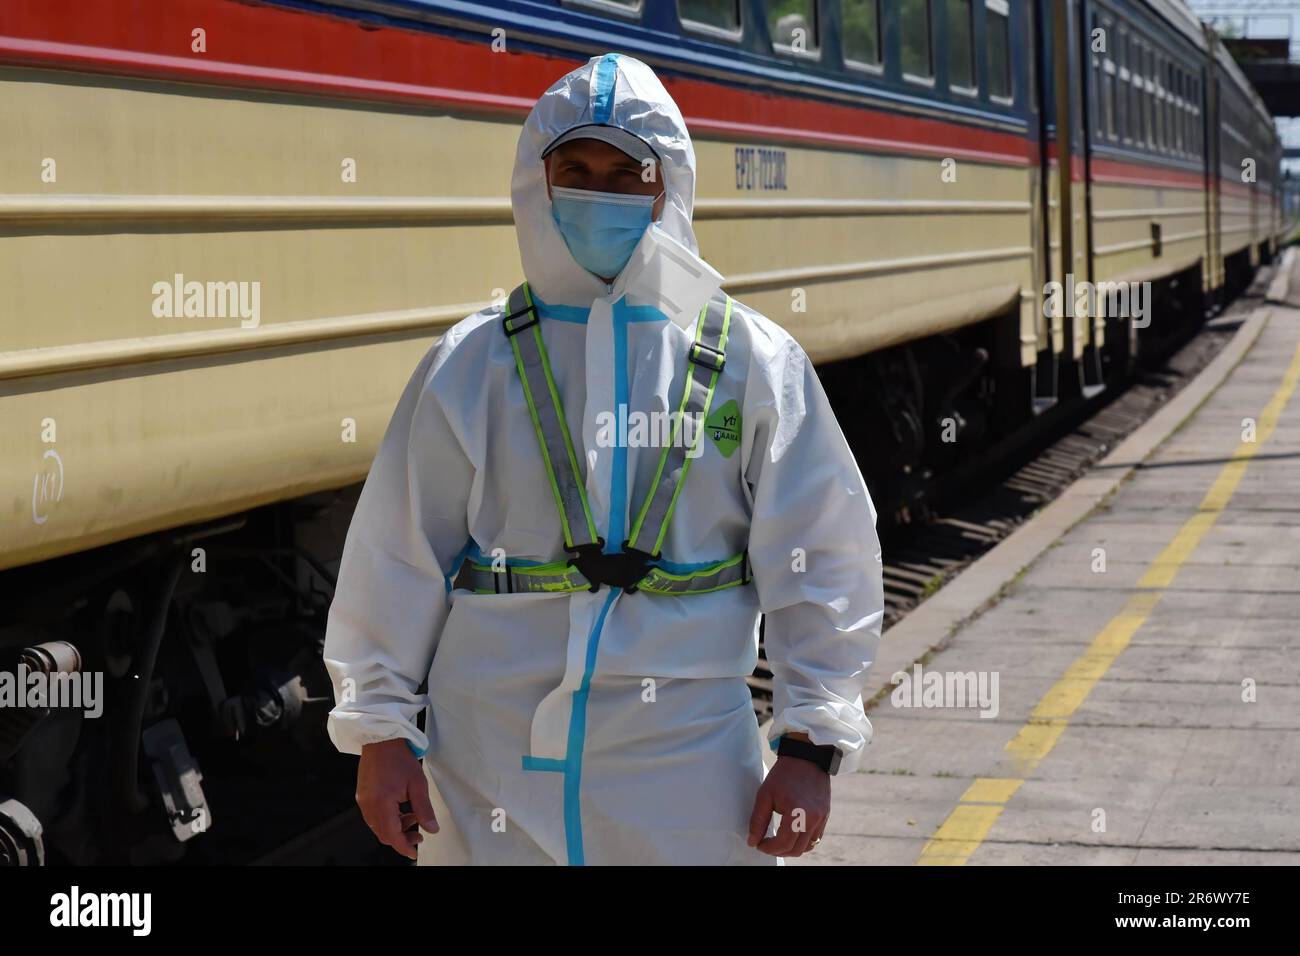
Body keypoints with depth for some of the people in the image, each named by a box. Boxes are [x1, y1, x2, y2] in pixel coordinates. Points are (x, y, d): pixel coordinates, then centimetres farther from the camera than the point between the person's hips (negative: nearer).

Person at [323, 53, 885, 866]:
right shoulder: (471, 365, 3)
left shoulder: (752, 362, 2)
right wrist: (380, 733, 3)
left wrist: (809, 746, -2)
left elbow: (818, 565, 2)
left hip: (688, 770, 0)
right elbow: (397, 560, 5)